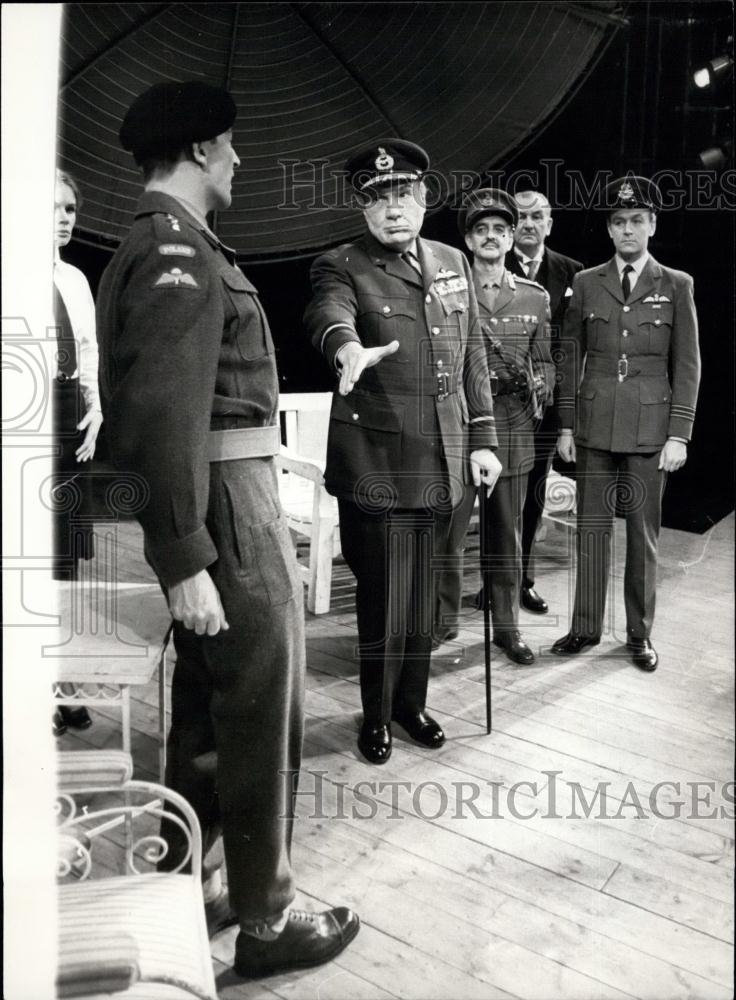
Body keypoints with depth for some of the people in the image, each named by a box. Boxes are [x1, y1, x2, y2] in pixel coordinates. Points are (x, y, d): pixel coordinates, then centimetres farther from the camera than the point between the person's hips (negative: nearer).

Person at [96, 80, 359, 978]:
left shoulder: (143, 247, 17)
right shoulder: (179, 252, -14)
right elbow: (168, 415, -23)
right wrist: (187, 561, -24)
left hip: (211, 504, 10)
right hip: (227, 509, -10)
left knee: (204, 706, 19)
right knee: (262, 715, 3)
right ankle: (266, 922, 21)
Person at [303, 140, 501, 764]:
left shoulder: (452, 262, 14)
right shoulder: (342, 267, -1)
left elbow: (473, 357, 15)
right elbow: (328, 314, -25)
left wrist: (482, 440, 10)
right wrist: (348, 348, -49)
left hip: (442, 457, 5)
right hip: (378, 460, -4)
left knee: (423, 594, 14)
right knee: (384, 598, 1)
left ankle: (412, 702, 33)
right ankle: (376, 716, 23)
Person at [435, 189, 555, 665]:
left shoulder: (535, 297, 10)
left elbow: (545, 360, 12)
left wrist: (538, 384, -8)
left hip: (514, 433, 2)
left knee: (508, 535, 10)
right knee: (447, 531, 2)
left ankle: (507, 625, 23)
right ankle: (443, 619, 20)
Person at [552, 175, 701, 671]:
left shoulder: (676, 286, 4)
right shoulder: (586, 283, 7)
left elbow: (688, 365, 1)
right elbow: (571, 357, 8)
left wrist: (679, 434, -5)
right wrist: (566, 424, 3)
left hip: (650, 428, -1)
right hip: (595, 425, 1)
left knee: (644, 532, 5)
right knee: (592, 526, 5)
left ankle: (640, 633, 18)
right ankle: (586, 627, 17)